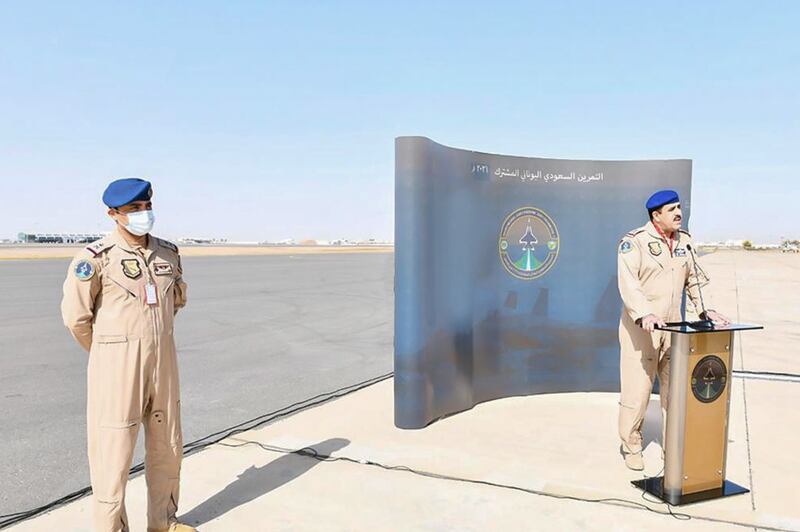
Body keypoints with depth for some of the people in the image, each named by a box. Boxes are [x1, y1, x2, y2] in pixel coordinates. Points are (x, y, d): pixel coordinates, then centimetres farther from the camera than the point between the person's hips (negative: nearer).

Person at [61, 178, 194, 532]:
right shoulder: (95, 258, -12)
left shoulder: (169, 253, 4)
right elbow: (75, 316, -4)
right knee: (113, 452, 3)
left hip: (163, 361, 6)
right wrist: (109, 355, 8)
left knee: (167, 446, 16)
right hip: (116, 366, -5)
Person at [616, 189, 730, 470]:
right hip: (640, 328, -6)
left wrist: (705, 309, -1)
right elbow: (628, 282, -25)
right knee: (637, 390, 1)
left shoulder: (684, 241, 8)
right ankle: (631, 446, 19)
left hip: (672, 327, 6)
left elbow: (694, 278, 13)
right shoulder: (634, 241, -13)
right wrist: (644, 314, -39)